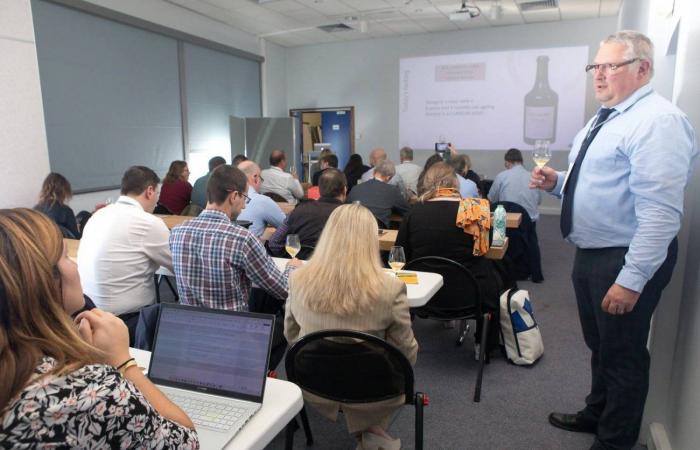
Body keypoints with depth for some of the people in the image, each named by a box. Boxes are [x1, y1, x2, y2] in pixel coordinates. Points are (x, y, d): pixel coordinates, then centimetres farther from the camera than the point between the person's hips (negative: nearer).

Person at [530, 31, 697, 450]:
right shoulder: (604, 119, 12)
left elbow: (660, 212, -26)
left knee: (623, 354, 9)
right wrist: (556, 182, 2)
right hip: (591, 254, 10)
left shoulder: (658, 121, -19)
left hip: (626, 260, -9)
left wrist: (632, 278, -27)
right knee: (600, 345, 25)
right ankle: (597, 414, 46)